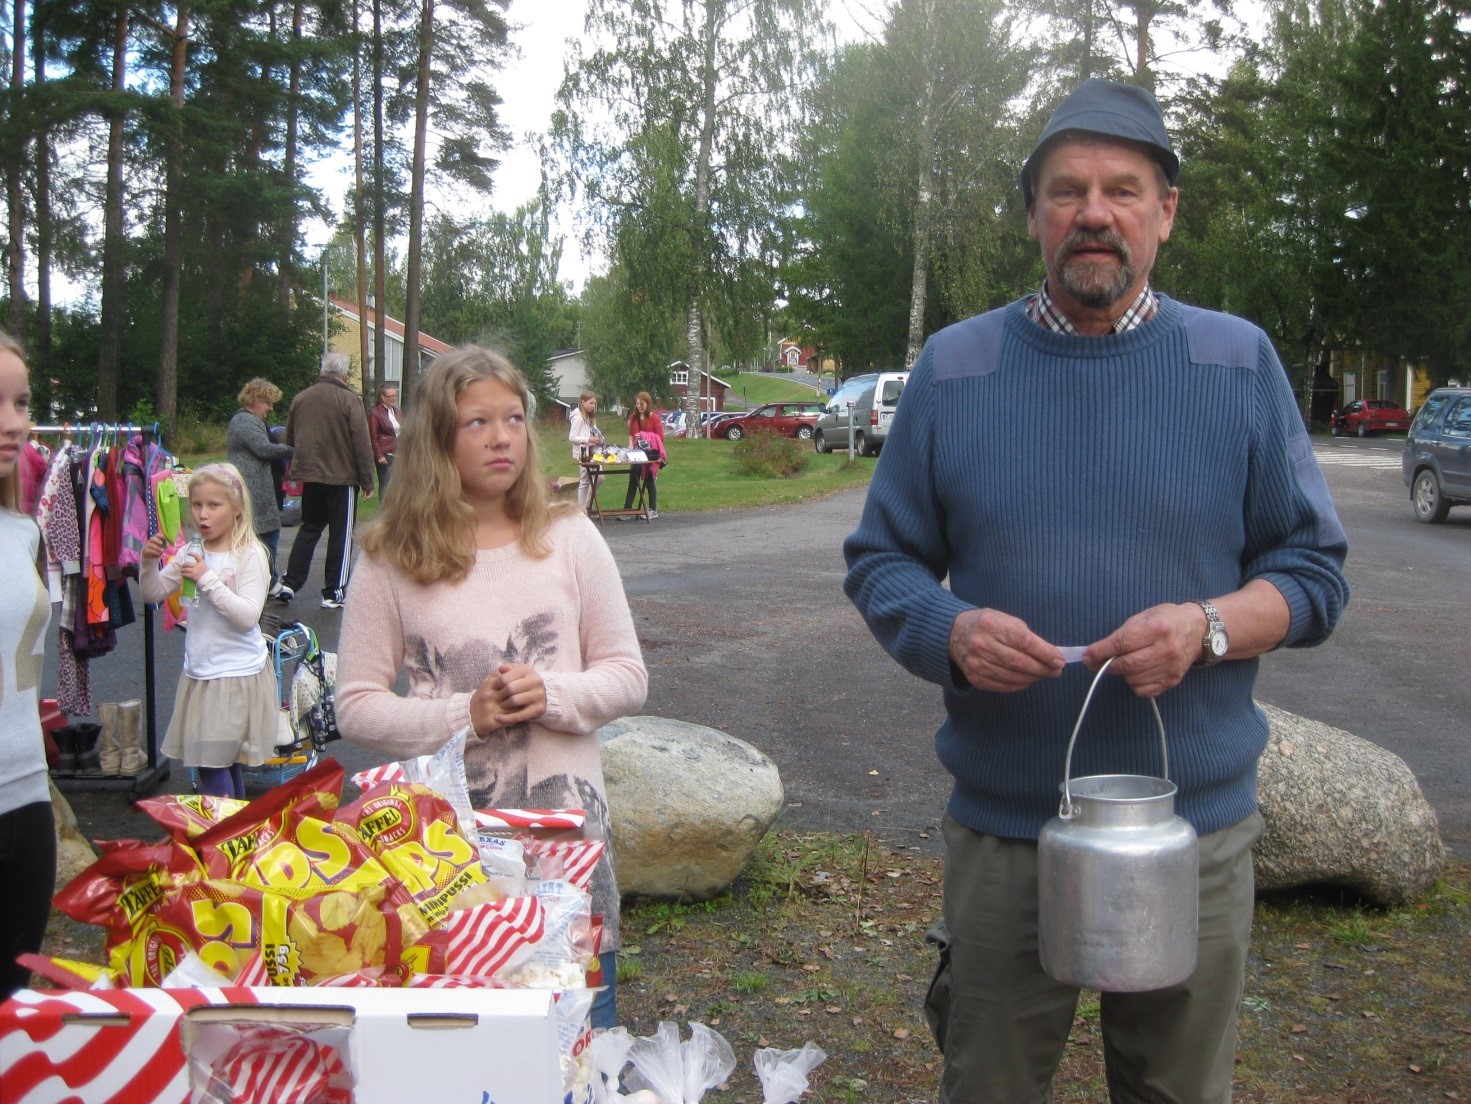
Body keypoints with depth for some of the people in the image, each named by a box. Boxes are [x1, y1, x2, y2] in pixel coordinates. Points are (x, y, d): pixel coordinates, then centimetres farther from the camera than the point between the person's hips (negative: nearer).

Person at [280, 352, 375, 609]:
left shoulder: (300, 399, 6)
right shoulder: (348, 400, -11)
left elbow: (290, 439, 15)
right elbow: (362, 444, -14)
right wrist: (367, 481, -9)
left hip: (309, 476, 5)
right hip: (342, 476, -5)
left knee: (309, 528, 19)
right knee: (341, 534, 3)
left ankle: (290, 582, 14)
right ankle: (333, 593, 5)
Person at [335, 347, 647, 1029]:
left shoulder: (570, 538, 3)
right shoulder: (391, 559, 0)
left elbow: (628, 676, 5)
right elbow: (355, 706, -1)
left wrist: (551, 696, -14)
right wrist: (464, 716, -15)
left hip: (566, 822, 1)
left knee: (583, 1025, 9)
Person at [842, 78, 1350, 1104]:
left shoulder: (1240, 362, 0)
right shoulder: (955, 365, 1)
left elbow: (1314, 568, 2)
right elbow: (879, 562, 4)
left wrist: (1208, 625, -18)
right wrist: (950, 632, -17)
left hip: (1196, 827, 0)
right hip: (1001, 828, 0)